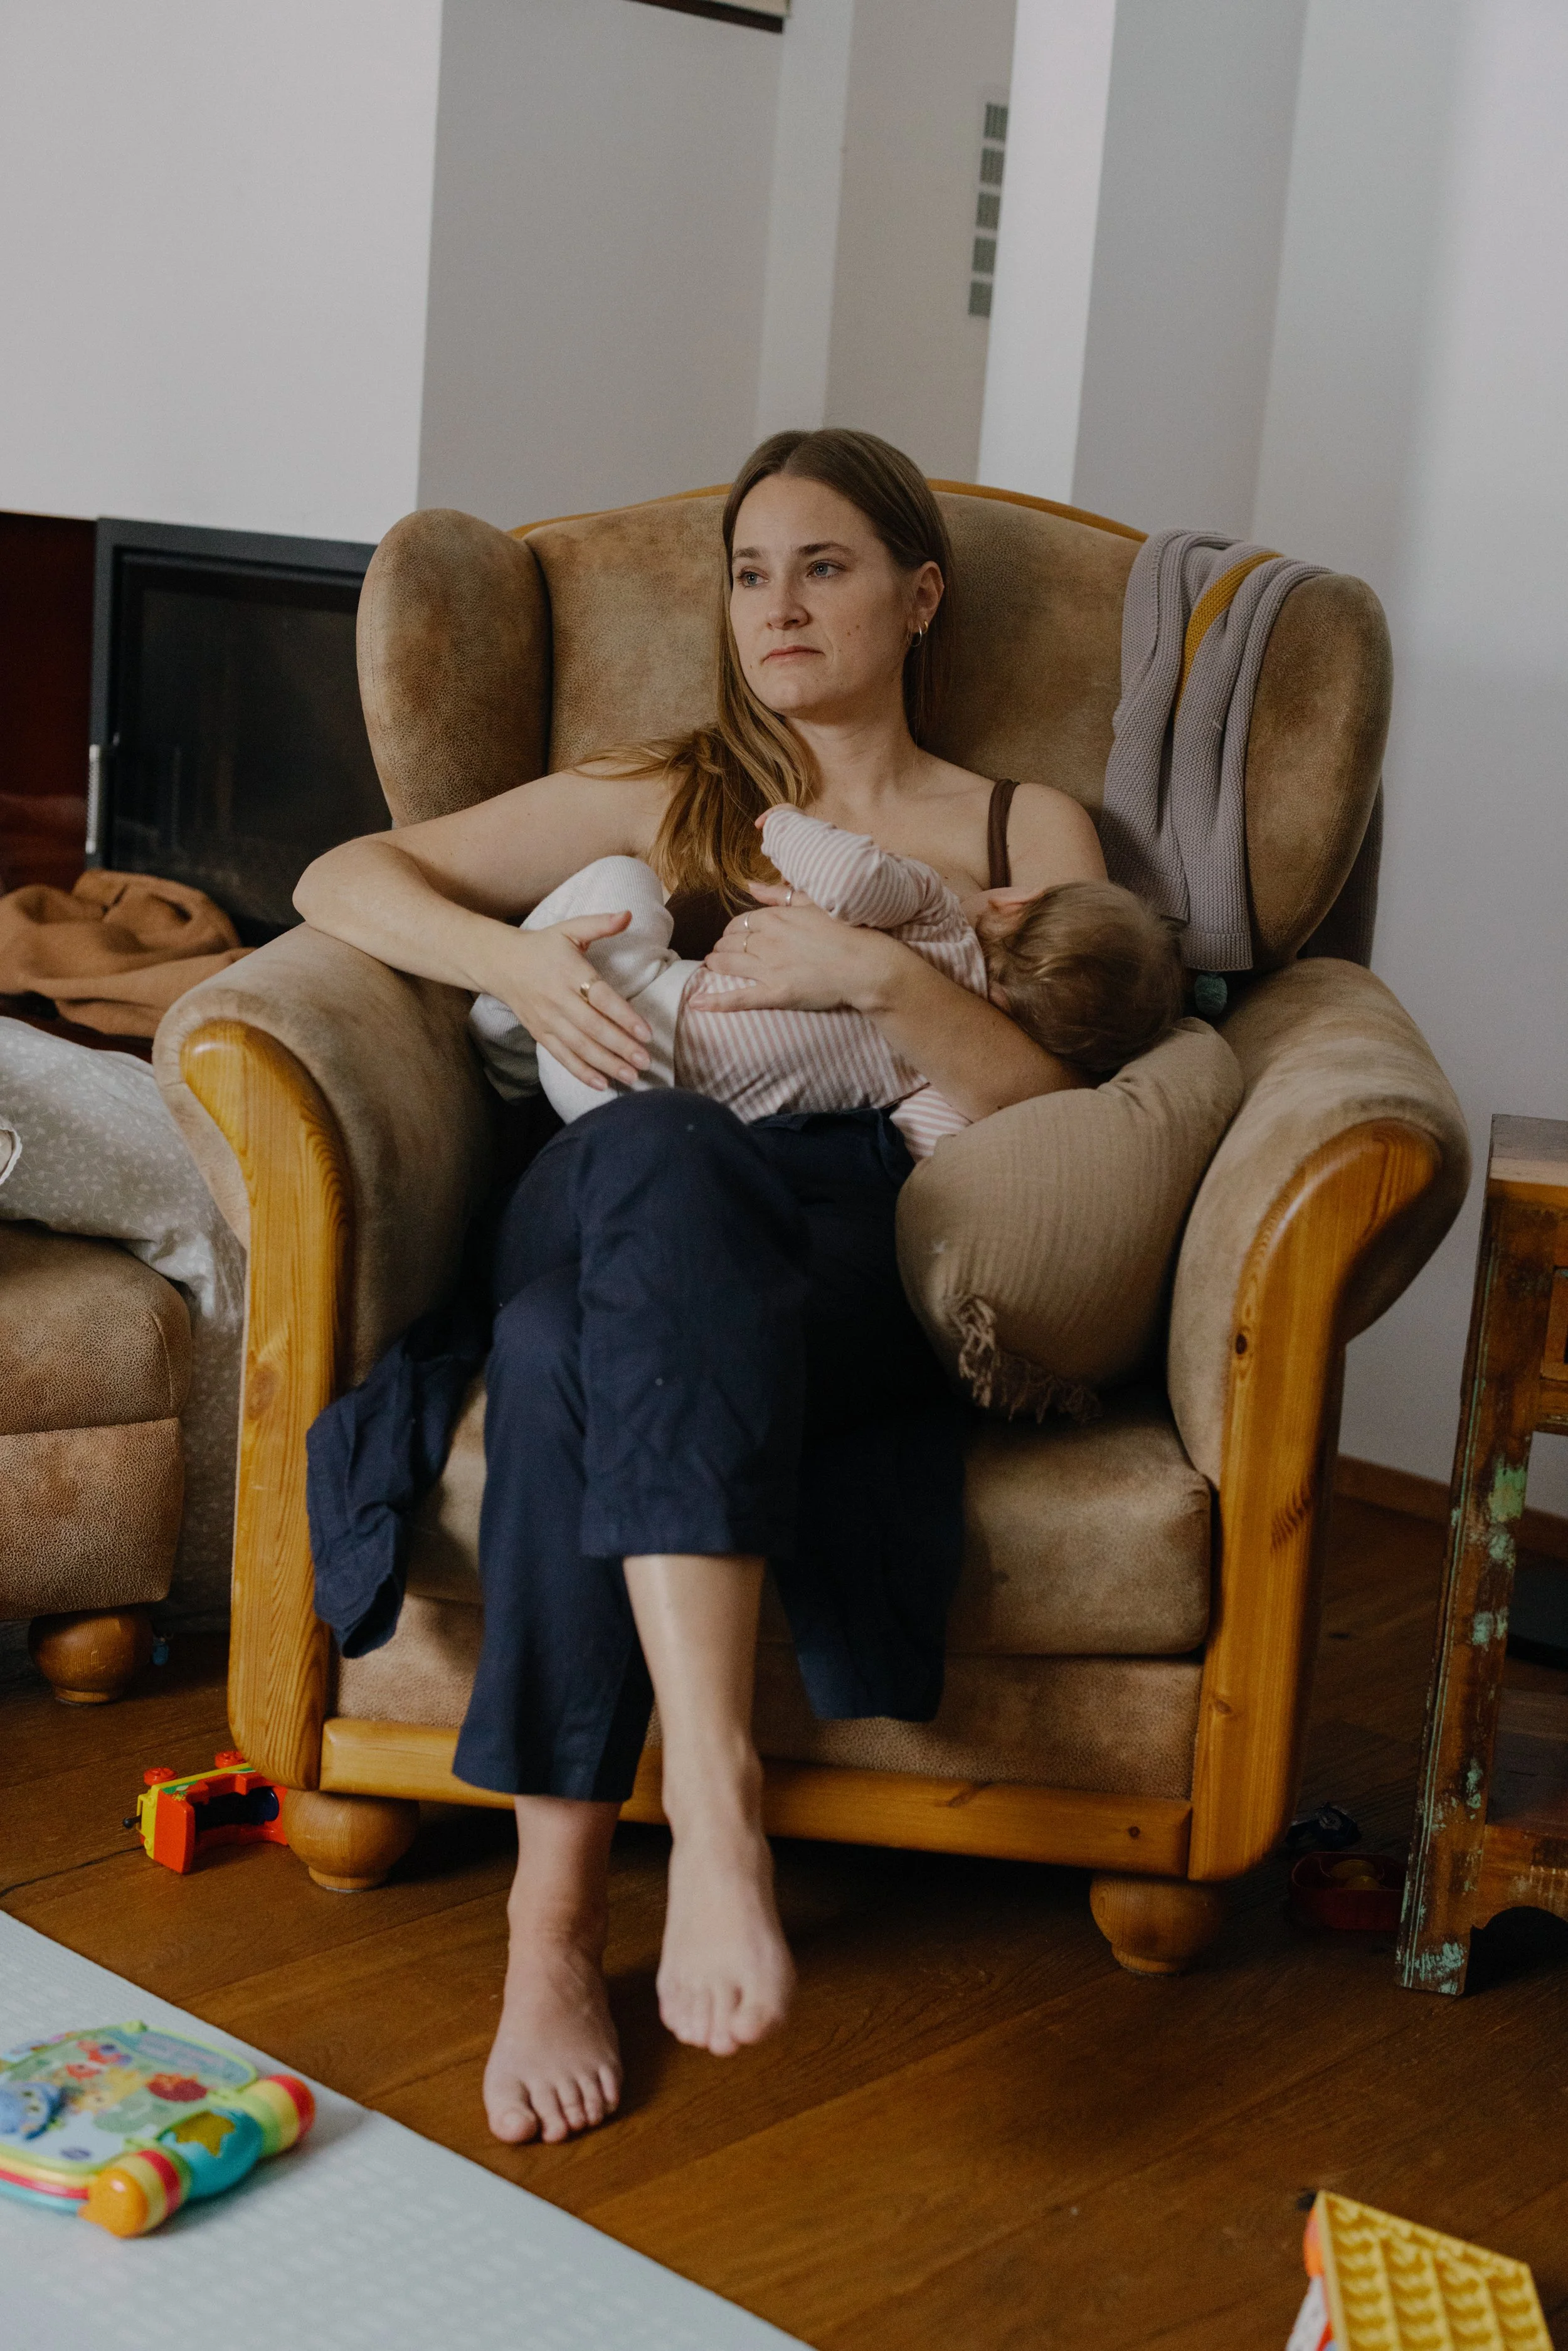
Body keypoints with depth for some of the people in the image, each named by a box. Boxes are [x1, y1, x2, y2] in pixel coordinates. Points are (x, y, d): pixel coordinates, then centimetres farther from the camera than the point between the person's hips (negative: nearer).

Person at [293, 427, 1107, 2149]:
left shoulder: (1028, 833, 24)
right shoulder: (665, 801, 27)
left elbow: (1054, 1106, 6)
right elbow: (342, 880, 20)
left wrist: (878, 975, -12)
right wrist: (513, 958, -2)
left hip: (875, 1247, -1)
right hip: (631, 1214, 1)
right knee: (653, 1147, -42)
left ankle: (557, 1919, -40)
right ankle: (716, 1802, -53)